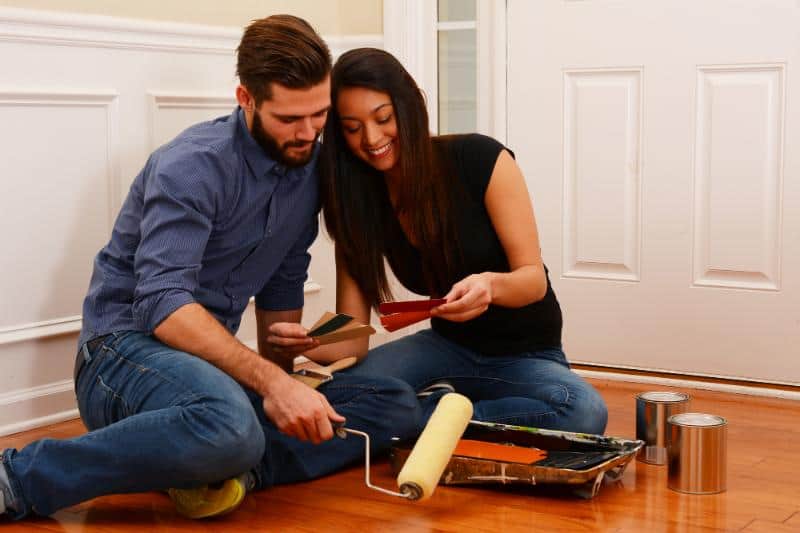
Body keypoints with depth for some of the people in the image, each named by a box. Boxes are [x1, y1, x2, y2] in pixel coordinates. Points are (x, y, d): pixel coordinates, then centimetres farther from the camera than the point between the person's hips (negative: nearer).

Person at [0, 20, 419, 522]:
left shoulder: (310, 165, 6)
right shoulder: (194, 165, -17)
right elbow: (162, 303, -28)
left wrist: (279, 364, 2)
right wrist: (270, 381, -37)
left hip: (213, 359, 7)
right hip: (127, 347, -7)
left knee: (397, 404, -6)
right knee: (231, 427, -42)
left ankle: (230, 469, -23)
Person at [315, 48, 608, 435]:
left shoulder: (480, 160, -17)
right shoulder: (358, 199, -7)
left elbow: (534, 280, -15)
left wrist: (491, 285, -39)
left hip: (525, 353, -2)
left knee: (584, 412, -36)